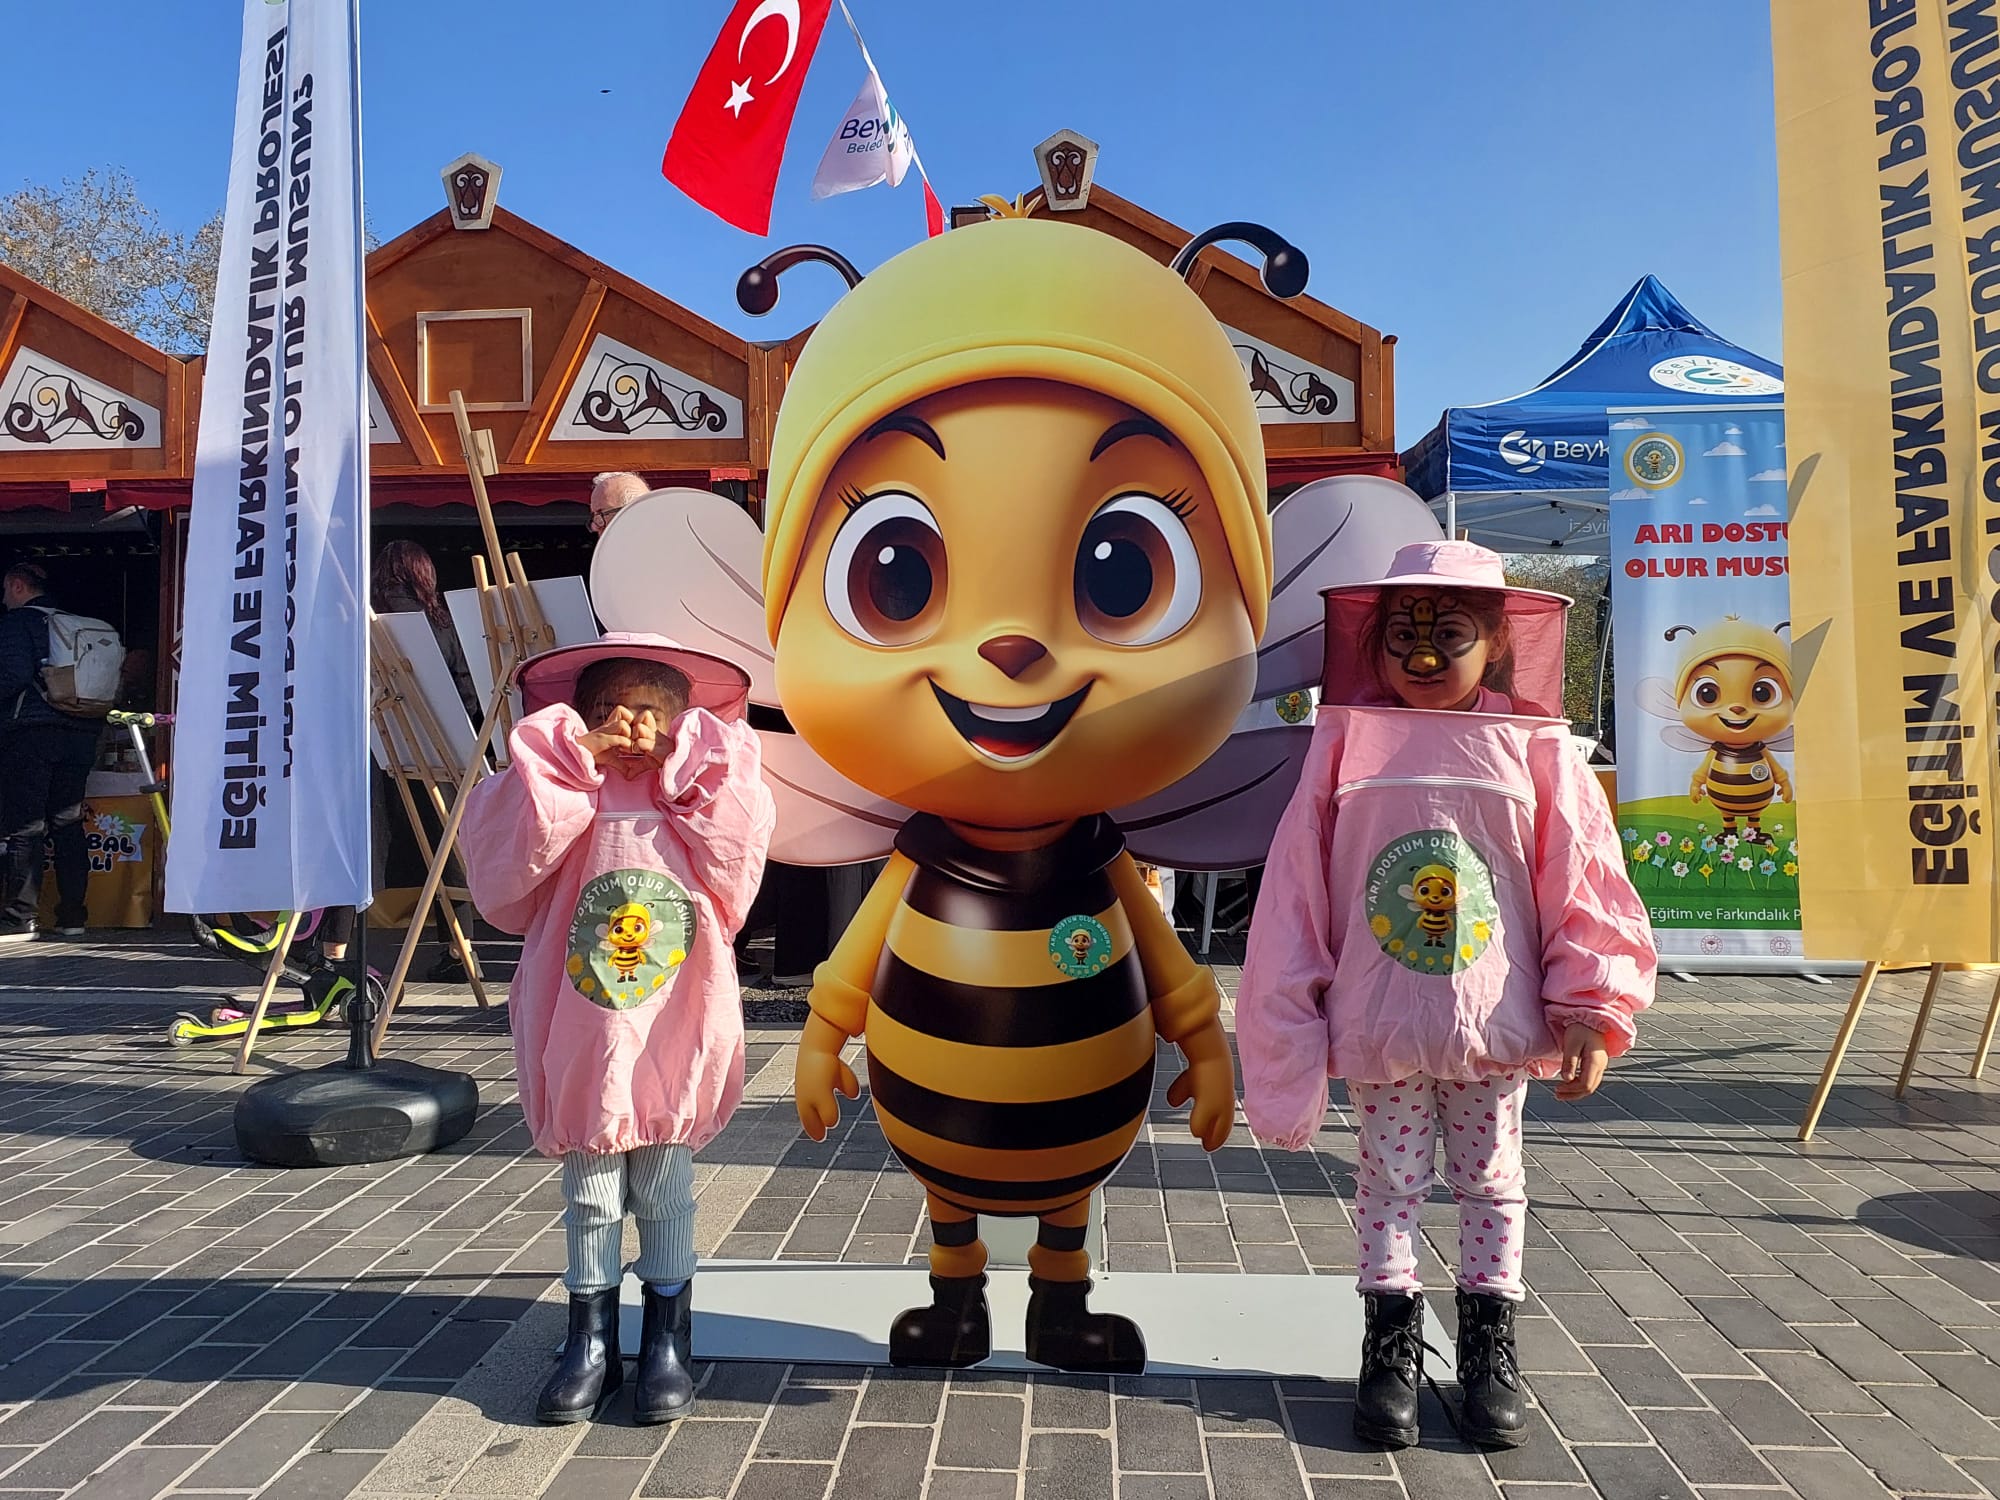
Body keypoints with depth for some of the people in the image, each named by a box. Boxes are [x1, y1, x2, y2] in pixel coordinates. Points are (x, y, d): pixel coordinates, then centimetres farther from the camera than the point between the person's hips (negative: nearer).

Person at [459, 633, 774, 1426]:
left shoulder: (702, 802, 2)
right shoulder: (558, 801, 0)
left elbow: (733, 865, -13)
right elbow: (506, 862, -16)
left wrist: (682, 768, -9)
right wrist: (579, 760, -17)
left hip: (672, 1041, 0)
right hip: (581, 1040, 0)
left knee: (666, 1191, 12)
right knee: (590, 1196, 13)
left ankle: (666, 1343, 27)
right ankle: (590, 1342, 29)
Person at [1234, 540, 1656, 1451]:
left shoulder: (1536, 749, -4)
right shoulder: (1346, 743, -5)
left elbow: (1584, 884, -2)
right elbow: (1298, 884, -3)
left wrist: (1591, 1014, -5)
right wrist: (1288, 1018, -3)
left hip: (1497, 1025, 1)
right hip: (1379, 1026, 0)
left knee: (1491, 1181, 16)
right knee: (1389, 1181, 12)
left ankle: (1489, 1342, 33)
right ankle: (1391, 1342, 28)